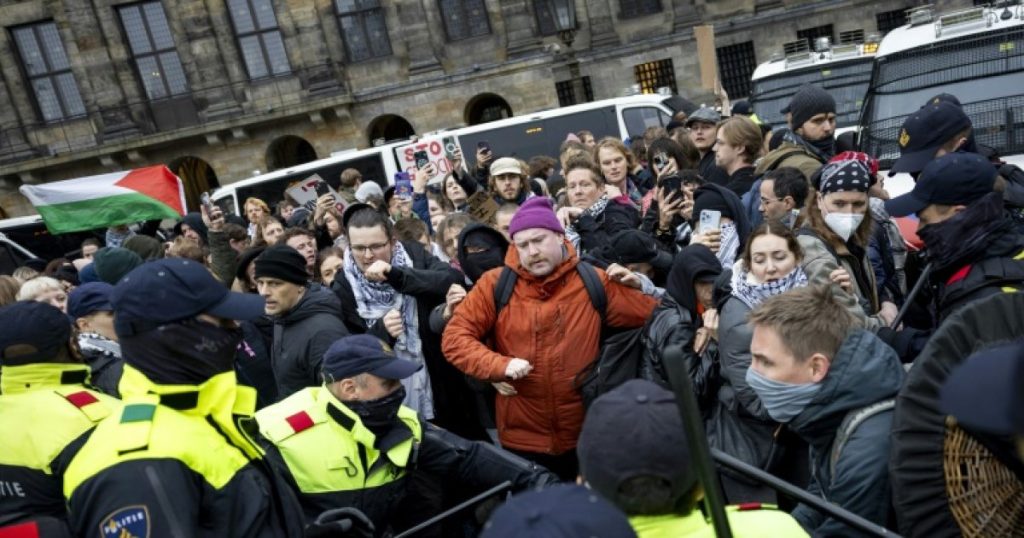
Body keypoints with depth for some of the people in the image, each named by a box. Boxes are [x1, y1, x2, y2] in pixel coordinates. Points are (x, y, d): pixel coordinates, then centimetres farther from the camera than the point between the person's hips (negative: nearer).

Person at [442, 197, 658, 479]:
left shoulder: (593, 282, -3)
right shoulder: (495, 283, -5)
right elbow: (454, 337, -7)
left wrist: (638, 283, -12)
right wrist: (499, 366, -18)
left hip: (584, 438, 1)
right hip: (522, 440, 0)